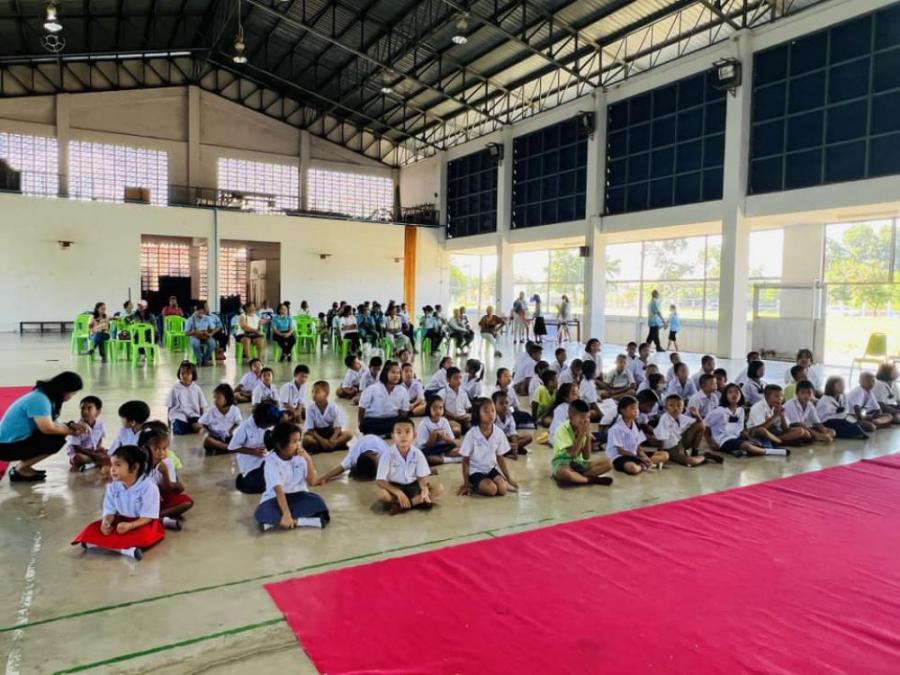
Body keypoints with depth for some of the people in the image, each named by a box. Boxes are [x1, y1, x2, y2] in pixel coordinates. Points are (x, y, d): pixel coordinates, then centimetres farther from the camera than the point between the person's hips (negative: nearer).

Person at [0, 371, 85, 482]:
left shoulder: (45, 397, 7)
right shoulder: (40, 400, -23)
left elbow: (50, 424, 13)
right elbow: (48, 429, -28)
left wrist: (71, 425, 0)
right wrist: (70, 431, -12)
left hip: (16, 441, 10)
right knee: (57, 439, -18)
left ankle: (22, 467, 10)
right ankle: (20, 470, -5)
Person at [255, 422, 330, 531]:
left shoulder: (300, 456, -5)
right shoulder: (271, 462, -17)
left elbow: (312, 481, -6)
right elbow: (278, 490, -28)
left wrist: (308, 459, -19)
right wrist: (286, 514, -40)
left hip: (297, 496, 3)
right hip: (276, 498, -3)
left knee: (318, 502, -29)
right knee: (262, 513, -35)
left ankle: (275, 521, -28)